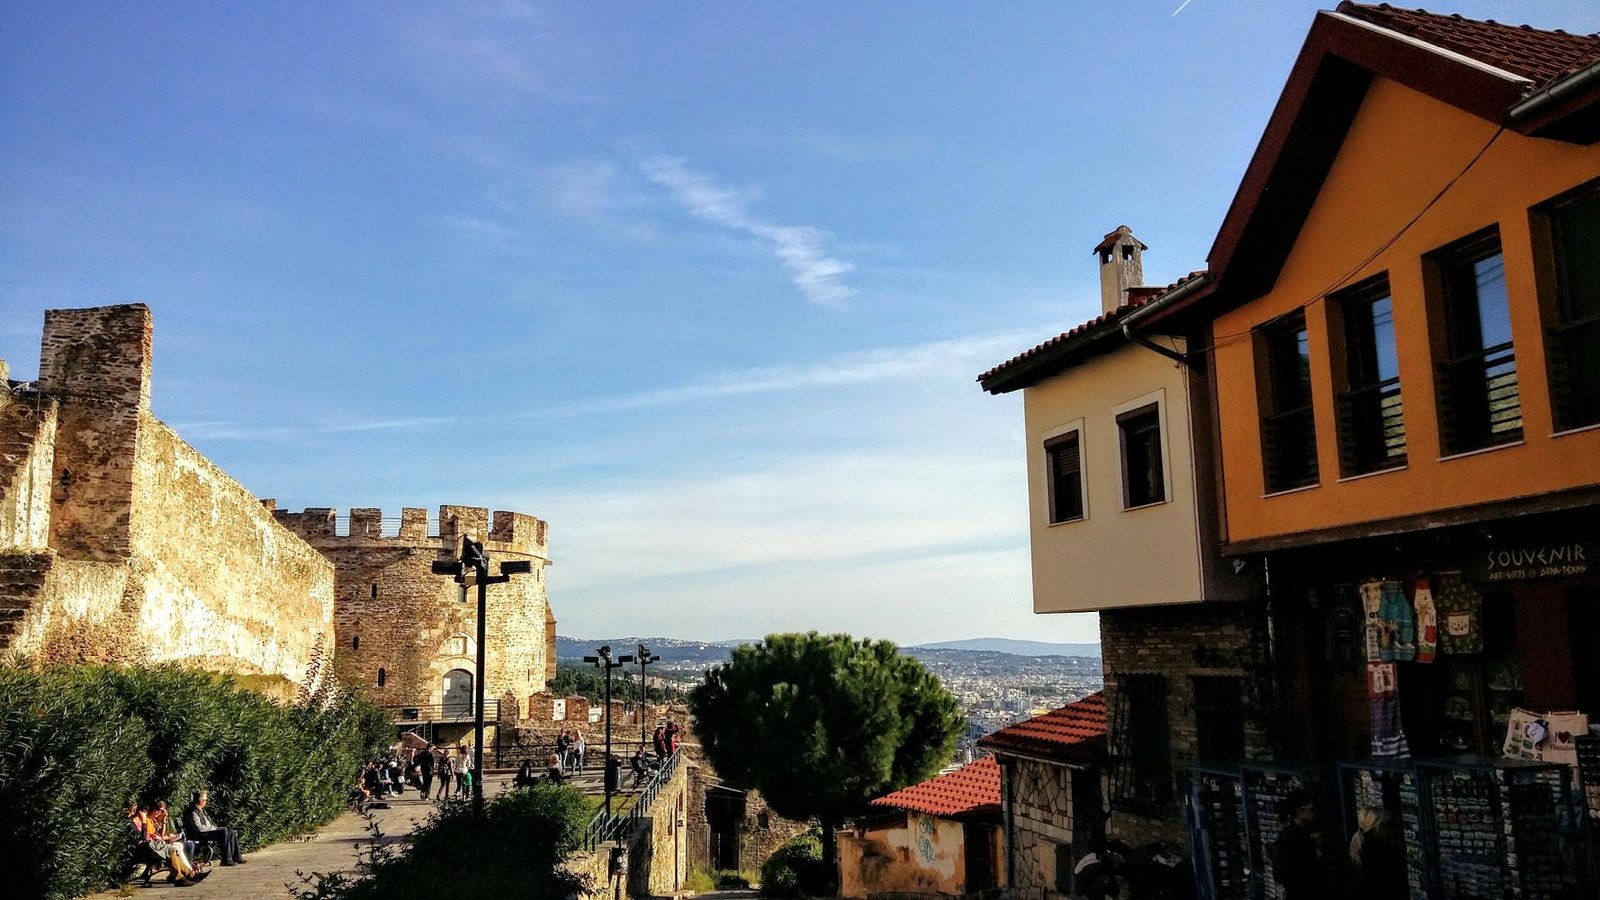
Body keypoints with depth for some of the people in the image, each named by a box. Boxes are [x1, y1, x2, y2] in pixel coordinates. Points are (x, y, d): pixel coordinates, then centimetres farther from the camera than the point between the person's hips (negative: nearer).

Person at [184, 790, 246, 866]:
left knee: (233, 833, -2)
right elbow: (199, 828, -21)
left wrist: (215, 827, 6)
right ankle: (226, 860, -31)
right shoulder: (193, 812, -12)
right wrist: (213, 828, -14)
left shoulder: (202, 810, 20)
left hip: (210, 831, 10)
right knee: (224, 832, -30)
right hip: (202, 835, -10)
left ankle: (236, 857, -2)